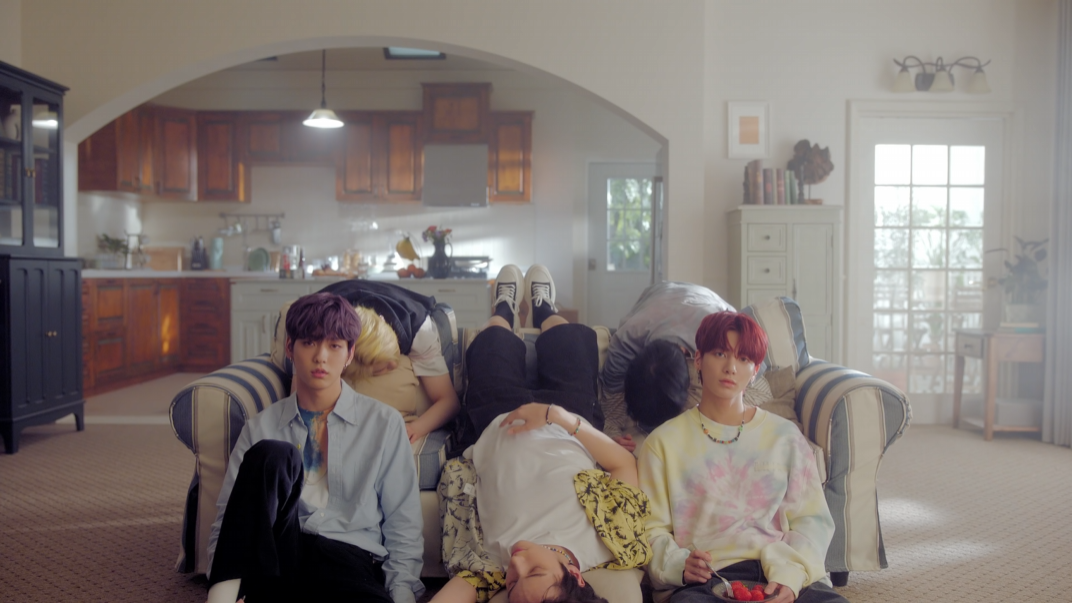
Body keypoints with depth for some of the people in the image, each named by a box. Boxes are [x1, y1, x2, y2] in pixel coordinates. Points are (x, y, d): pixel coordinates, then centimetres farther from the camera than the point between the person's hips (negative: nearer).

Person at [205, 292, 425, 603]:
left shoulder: (384, 424, 12)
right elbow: (226, 517, 11)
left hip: (351, 557, -2)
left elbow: (403, 526, 11)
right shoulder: (261, 428, 15)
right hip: (273, 556, 2)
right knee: (272, 454, -25)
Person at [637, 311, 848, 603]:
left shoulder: (785, 436, 17)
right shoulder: (664, 442, 11)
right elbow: (652, 529, 7)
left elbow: (813, 518, 10)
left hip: (781, 576, 3)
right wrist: (679, 564, -15)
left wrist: (791, 573, -9)